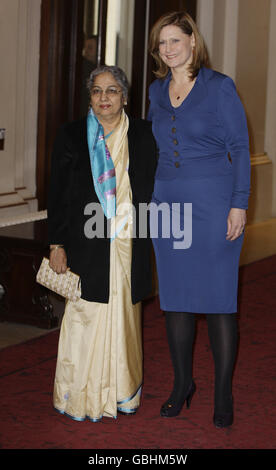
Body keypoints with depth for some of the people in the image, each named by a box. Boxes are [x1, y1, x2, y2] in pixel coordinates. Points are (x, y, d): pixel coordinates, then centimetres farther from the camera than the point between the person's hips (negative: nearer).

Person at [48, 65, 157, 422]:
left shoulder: (143, 134, 6)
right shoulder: (71, 136, 2)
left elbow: (152, 188, 10)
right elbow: (57, 195, 2)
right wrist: (57, 245, -3)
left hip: (129, 246, 2)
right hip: (87, 245, -1)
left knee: (123, 316, 9)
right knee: (86, 317, 1)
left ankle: (122, 392, 22)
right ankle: (81, 396, 13)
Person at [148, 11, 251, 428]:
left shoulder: (220, 87, -4)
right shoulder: (157, 91, 11)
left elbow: (239, 147, -5)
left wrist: (239, 204, -11)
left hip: (212, 203, -5)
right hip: (167, 202, 5)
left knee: (218, 299, -1)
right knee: (174, 298, 9)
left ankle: (223, 393, 11)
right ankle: (182, 384, 23)